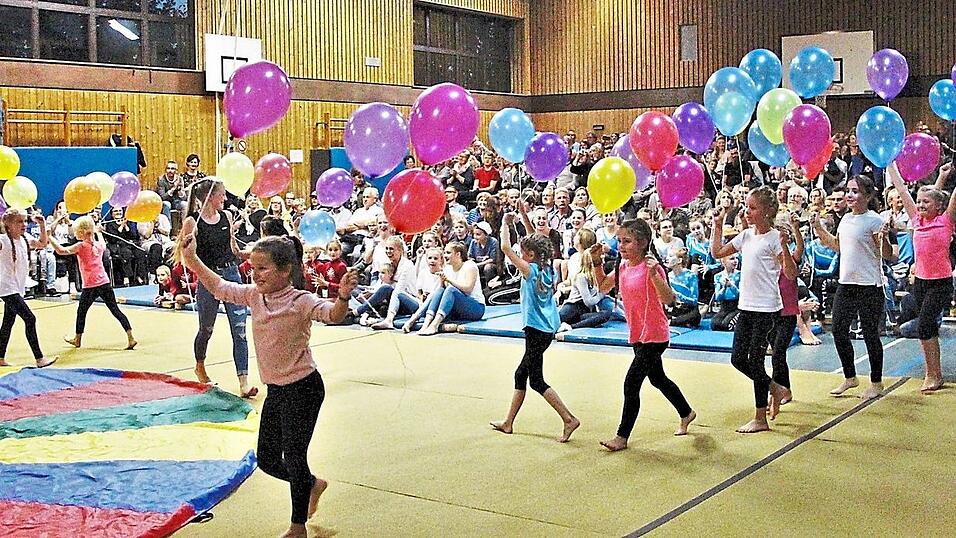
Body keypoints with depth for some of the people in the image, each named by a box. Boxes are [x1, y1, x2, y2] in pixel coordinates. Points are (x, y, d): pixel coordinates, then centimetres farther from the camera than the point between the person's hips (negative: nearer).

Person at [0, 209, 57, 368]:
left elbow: (42, 244, 22)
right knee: (30, 319, -13)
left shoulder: (25, 238, 6)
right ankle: (39, 359, -10)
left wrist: (42, 226, 9)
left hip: (18, 288, 8)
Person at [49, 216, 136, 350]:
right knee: (115, 310, 4)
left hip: (90, 286, -5)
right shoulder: (99, 245, 9)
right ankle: (130, 338, -5)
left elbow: (61, 251, -18)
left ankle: (77, 339, 31)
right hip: (105, 282, 5)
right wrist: (98, 233, 49)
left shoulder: (81, 246, -9)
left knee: (81, 311, 15)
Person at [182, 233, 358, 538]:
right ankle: (312, 485, 41)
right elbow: (219, 288, 14)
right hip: (275, 390, 8)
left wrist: (343, 297, -55)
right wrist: (192, 260, 7)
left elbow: (332, 315, -34)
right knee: (267, 460, 14)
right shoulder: (254, 296, 2)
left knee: (294, 456, 1)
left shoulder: (300, 301, -18)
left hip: (303, 389, -8)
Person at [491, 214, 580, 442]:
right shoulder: (548, 269, 7)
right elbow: (536, 243, 22)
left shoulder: (531, 270, -14)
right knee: (521, 374, 16)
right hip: (548, 327, 9)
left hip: (537, 330, -9)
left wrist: (506, 223, -3)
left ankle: (569, 419, -7)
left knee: (536, 380, -3)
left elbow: (505, 247, -17)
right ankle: (508, 422, 23)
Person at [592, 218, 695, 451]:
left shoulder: (650, 267, -22)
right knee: (657, 379, 24)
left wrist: (653, 273, -47)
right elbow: (604, 286, 17)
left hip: (654, 336, -9)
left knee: (631, 384, -8)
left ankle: (622, 437, 2)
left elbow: (668, 298, -34)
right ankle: (686, 413, 46)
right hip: (637, 335, 9)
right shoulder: (623, 266, 2)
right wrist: (597, 263, 3)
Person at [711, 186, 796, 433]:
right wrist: (718, 226, 11)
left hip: (765, 308, -7)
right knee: (738, 359, 9)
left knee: (755, 360, -2)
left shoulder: (774, 237, -11)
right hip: (746, 305, 7)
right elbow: (717, 252, 16)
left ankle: (760, 419, 9)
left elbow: (791, 273, -17)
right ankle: (774, 388, 29)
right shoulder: (746, 235, 10)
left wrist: (784, 246, -29)